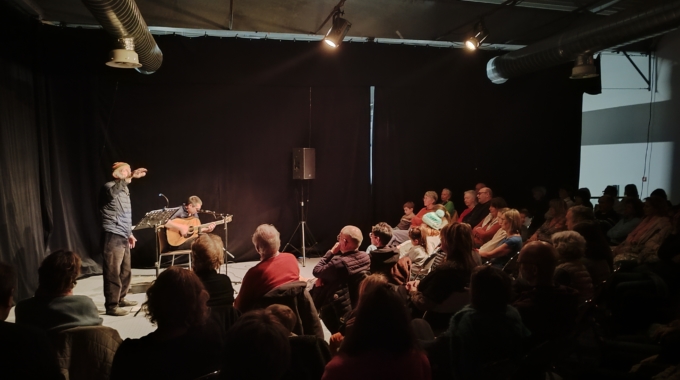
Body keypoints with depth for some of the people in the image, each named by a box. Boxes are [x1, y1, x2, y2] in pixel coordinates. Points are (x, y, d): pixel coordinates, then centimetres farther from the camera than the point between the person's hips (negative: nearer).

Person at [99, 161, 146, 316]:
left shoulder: (125, 190, 18)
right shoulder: (109, 187, -10)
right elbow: (112, 192, -38)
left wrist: (129, 233, 22)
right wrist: (130, 177, -48)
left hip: (123, 237, 9)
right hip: (112, 237, -9)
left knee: (125, 271, 15)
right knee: (113, 273, -4)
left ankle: (121, 298, 29)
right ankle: (111, 306, 3)